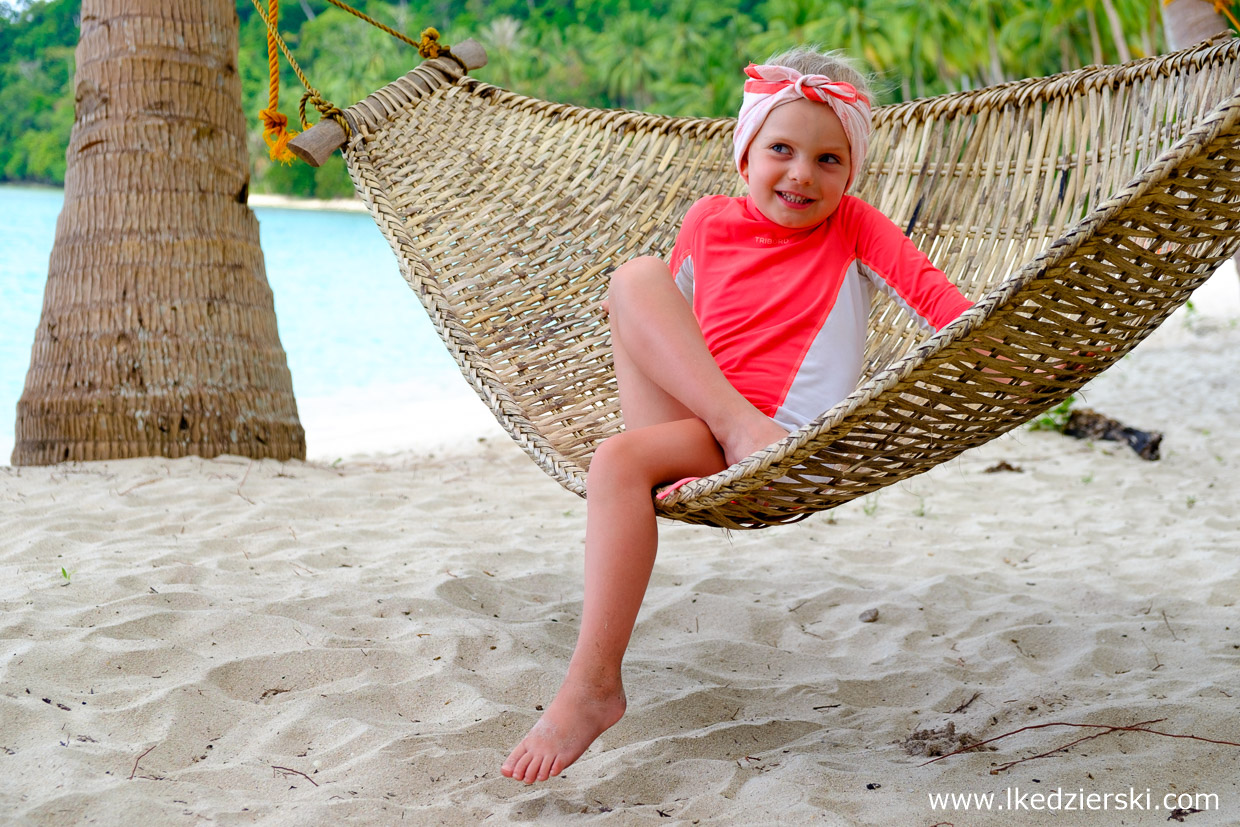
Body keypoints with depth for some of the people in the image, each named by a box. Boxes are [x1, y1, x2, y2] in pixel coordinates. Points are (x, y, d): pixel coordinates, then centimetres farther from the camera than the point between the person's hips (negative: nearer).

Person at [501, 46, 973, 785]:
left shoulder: (854, 228, 11)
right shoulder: (709, 222, 18)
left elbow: (932, 293, -2)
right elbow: (668, 319, 25)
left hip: (782, 436, -4)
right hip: (681, 415, 4)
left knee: (621, 459, -31)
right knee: (635, 276, -16)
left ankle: (594, 683, -29)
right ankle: (743, 431, -29)